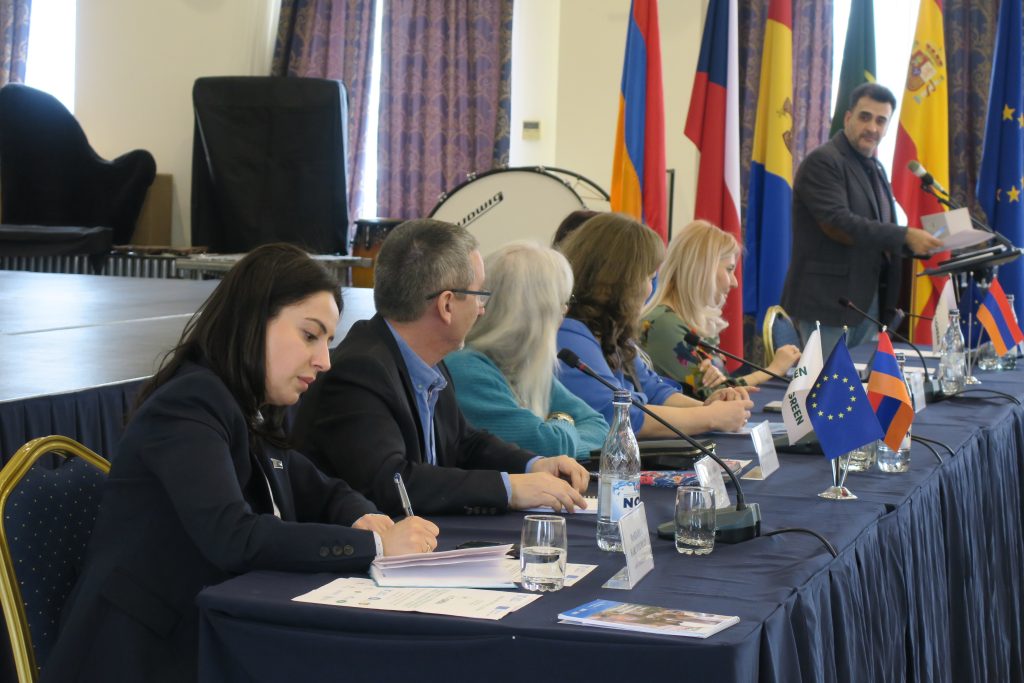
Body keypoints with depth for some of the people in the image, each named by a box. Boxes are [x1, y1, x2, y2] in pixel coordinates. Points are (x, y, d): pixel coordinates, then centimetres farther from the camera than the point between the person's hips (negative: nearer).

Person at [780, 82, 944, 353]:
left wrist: (919, 245, 4)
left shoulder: (875, 168, 17)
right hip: (828, 303, -8)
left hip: (869, 302, 8)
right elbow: (837, 223, -22)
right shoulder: (822, 162, -10)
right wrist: (905, 236, -22)